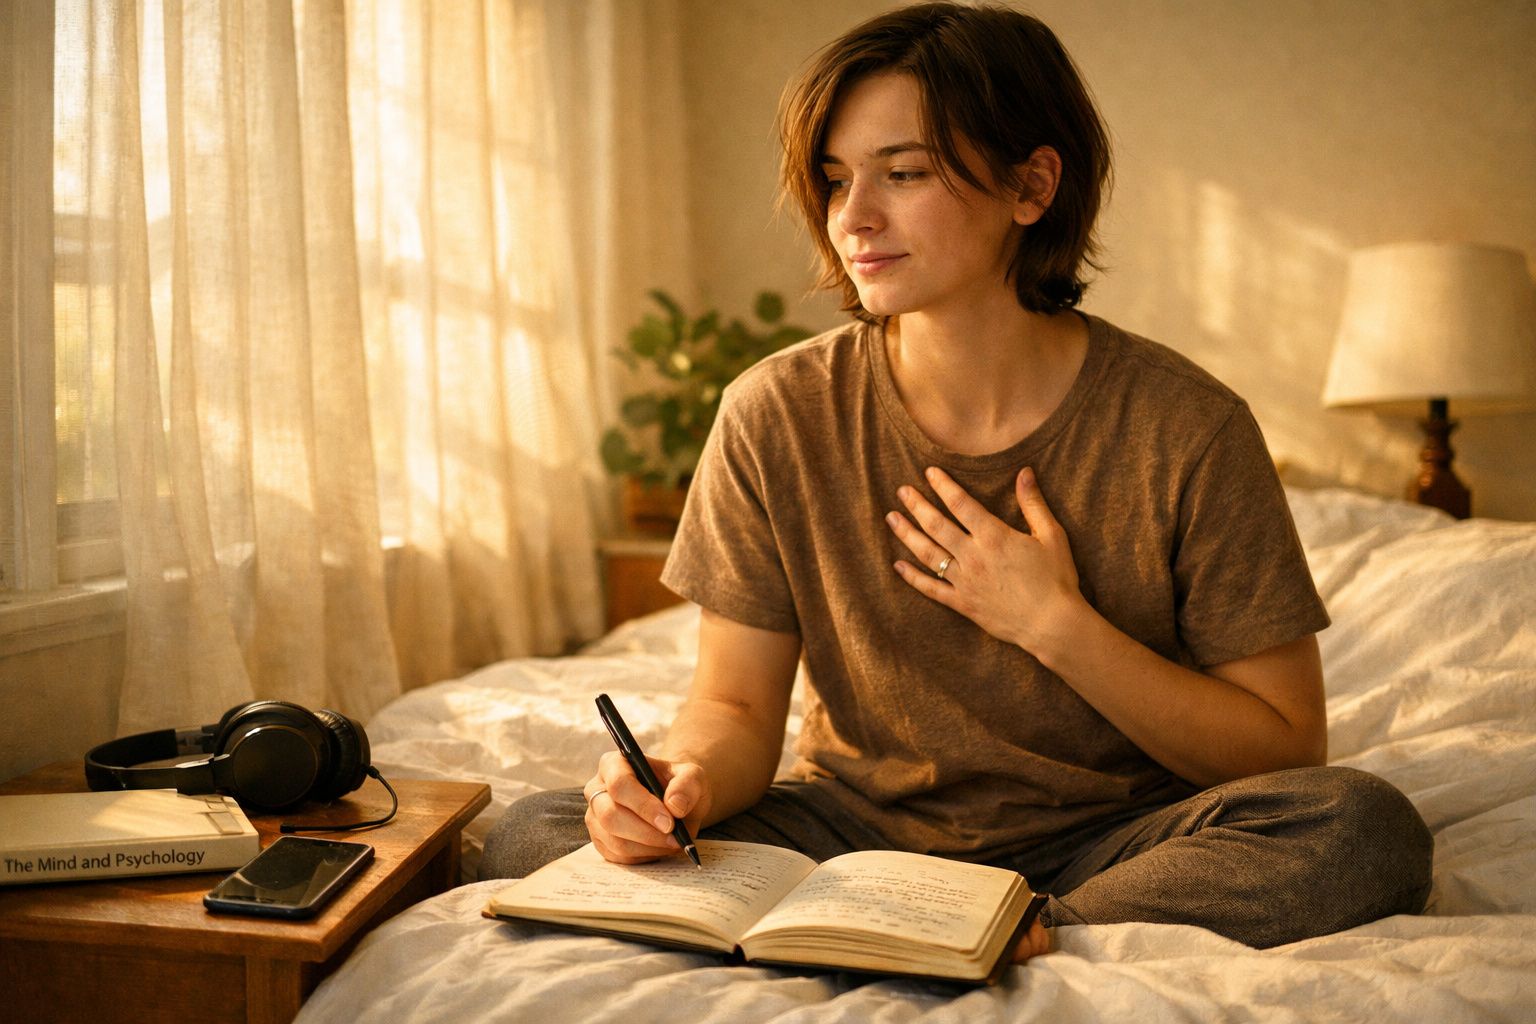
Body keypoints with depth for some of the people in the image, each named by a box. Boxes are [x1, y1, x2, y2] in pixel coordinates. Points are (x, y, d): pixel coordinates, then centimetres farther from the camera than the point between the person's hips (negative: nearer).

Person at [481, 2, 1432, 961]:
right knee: (532, 837, -19)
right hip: (857, 831, 2)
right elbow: (737, 705, -2)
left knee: (1364, 830, -29)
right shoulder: (778, 416, -6)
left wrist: (1057, 625, -18)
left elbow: (1284, 750, -7)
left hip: (1109, 843, -1)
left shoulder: (1184, 428, -11)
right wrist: (690, 779, -25)